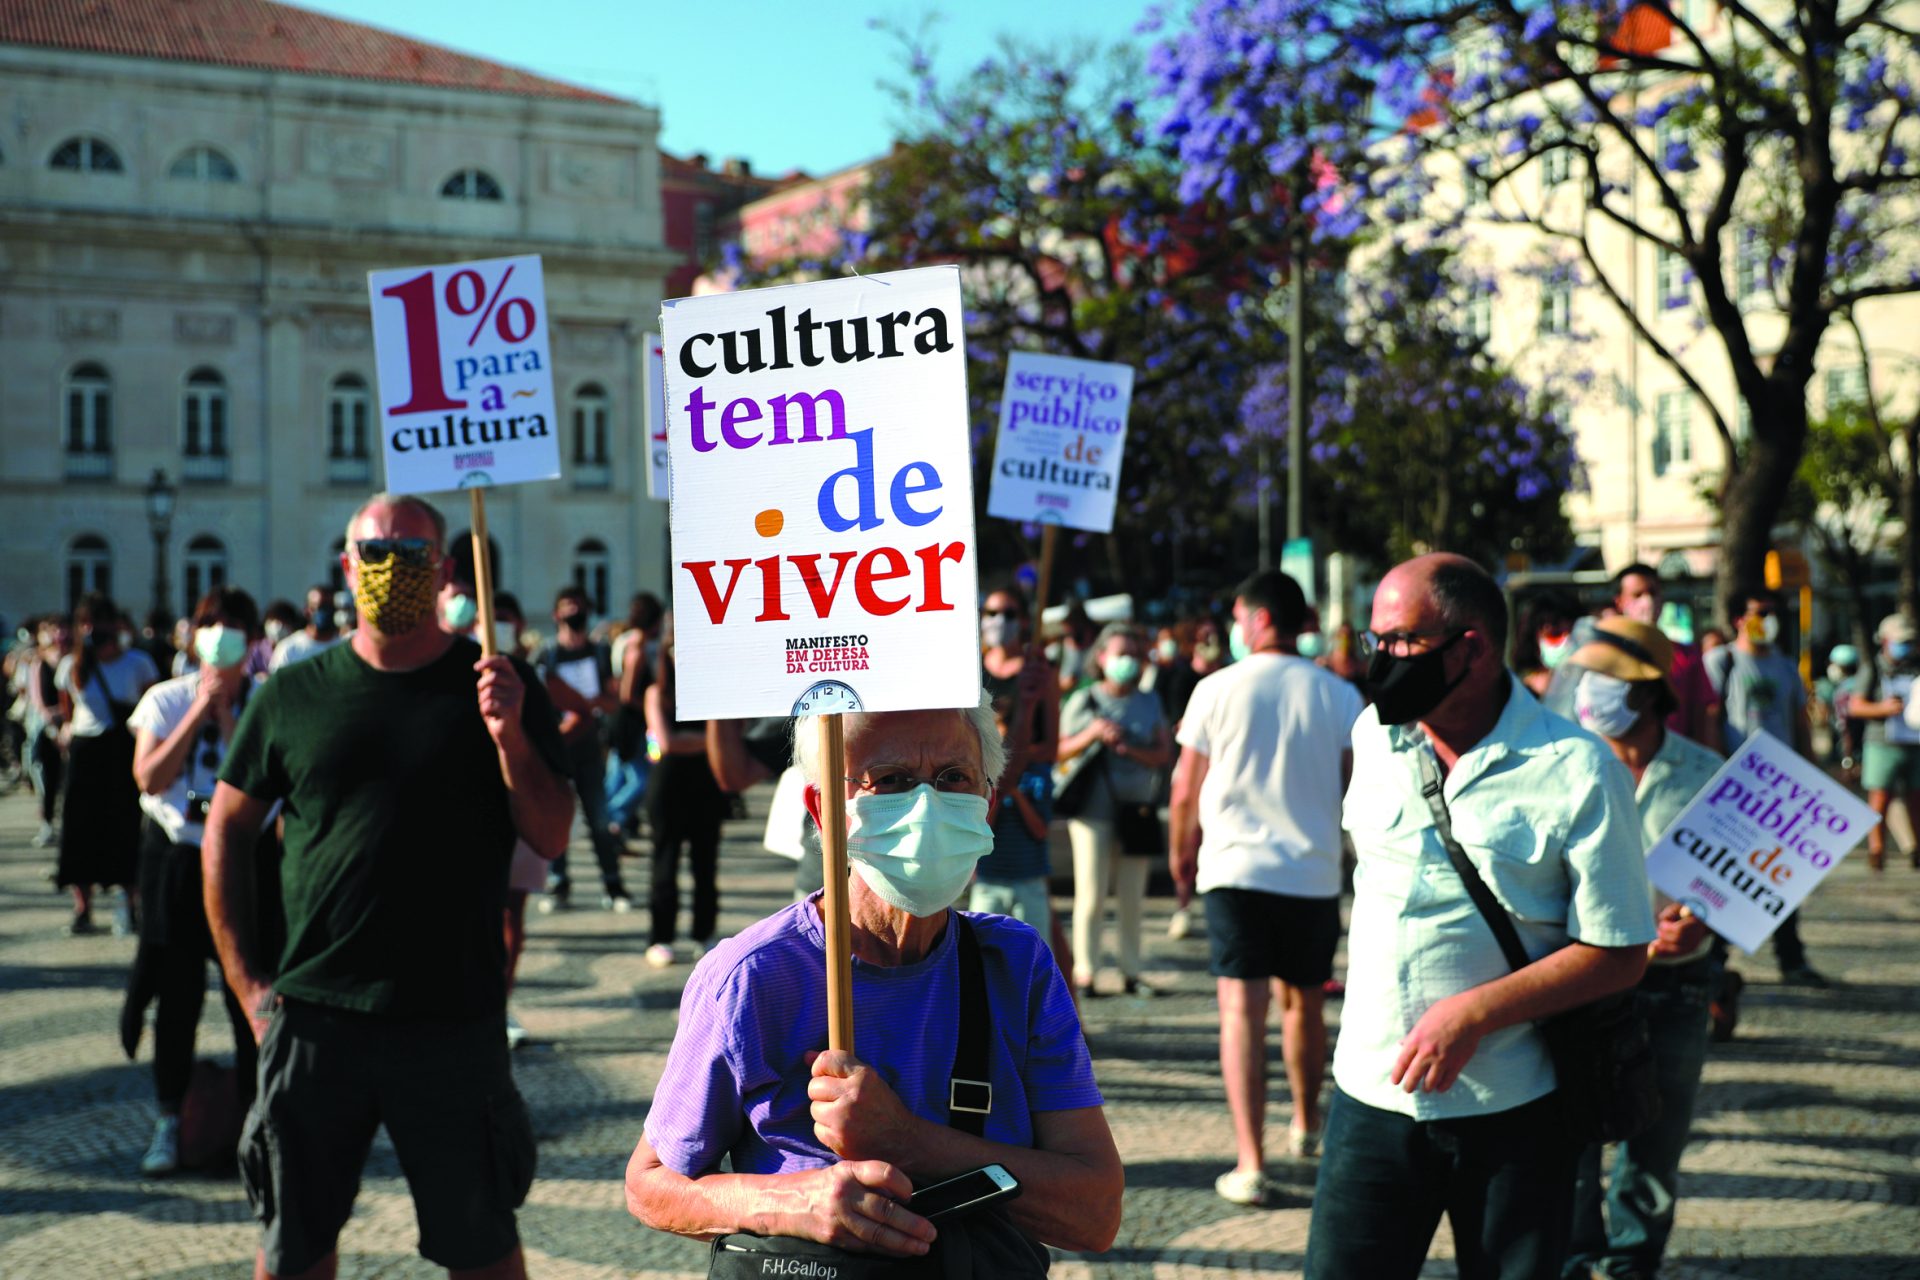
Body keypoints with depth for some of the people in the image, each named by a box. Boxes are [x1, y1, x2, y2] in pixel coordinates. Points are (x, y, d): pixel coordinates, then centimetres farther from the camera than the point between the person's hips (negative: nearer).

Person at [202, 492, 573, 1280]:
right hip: (313, 1014, 1)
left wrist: (508, 736, -20)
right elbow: (227, 830, 11)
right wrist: (245, 979, 4)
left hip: (456, 1017, -1)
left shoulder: (497, 688, 1)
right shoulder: (294, 696, 4)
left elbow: (550, 838, -3)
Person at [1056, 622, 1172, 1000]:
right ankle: (1084, 972, 0)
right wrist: (1093, 734, -10)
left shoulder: (1149, 703, 12)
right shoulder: (1082, 701, 6)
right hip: (1092, 810, -2)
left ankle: (1131, 971, 12)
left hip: (1135, 810, 2)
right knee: (1091, 895, -5)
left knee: (1132, 897, 5)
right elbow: (1060, 751, 5)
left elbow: (1164, 754, 4)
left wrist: (1129, 749, -12)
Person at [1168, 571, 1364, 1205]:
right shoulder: (1339, 696, 1)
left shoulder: (1218, 689, -4)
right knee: (1305, 1003, 21)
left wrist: (1181, 848, 19)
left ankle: (1250, 1163, -13)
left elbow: (1186, 789, 2)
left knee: (1242, 1010, -5)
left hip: (1235, 866, -3)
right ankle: (1306, 1122, 40)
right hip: (1315, 872, 3)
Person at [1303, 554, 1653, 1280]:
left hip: (1511, 1112, -3)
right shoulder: (1373, 736, 4)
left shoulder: (1576, 771, -12)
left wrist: (1475, 1012, -20)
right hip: (1373, 1094, 4)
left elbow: (1619, 955, -12)